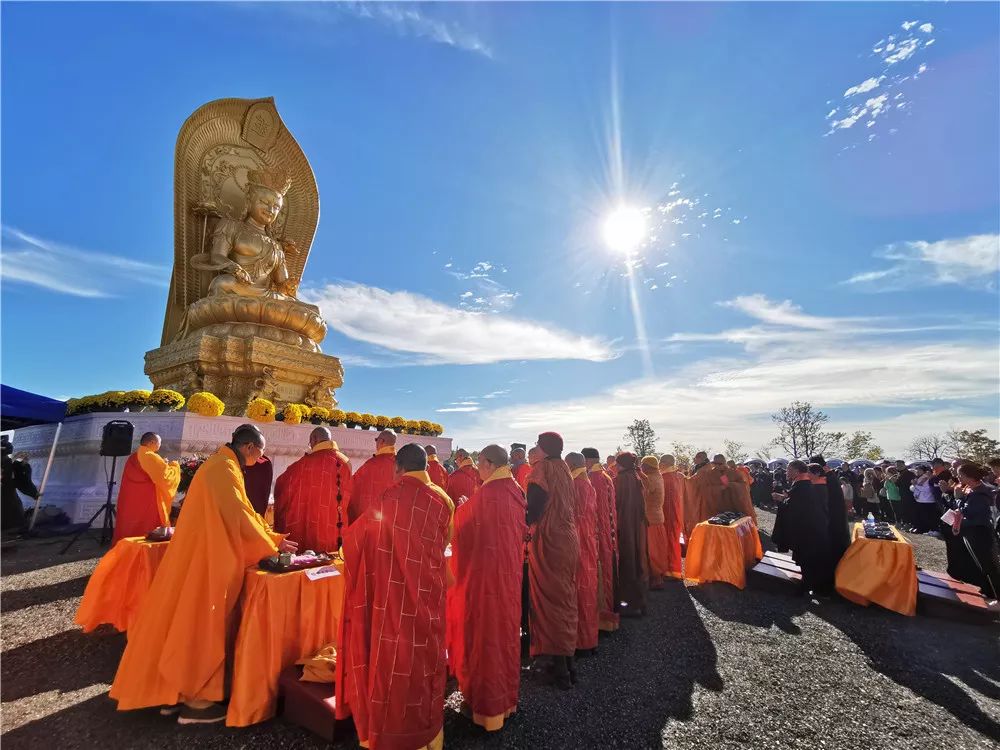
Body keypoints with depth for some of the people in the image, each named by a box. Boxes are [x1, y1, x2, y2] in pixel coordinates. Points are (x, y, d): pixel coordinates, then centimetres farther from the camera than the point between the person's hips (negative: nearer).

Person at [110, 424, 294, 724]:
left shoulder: (223, 465, 12)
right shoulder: (224, 468, -20)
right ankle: (195, 700, 14)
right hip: (207, 556, -10)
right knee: (202, 621, 1)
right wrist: (271, 547, -10)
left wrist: (274, 539, 12)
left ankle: (176, 691, 28)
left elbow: (240, 513, 15)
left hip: (204, 553, 10)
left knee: (195, 618, 16)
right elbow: (240, 516, -22)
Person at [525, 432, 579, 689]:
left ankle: (560, 668, 11)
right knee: (566, 598, 16)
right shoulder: (564, 470, 8)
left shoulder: (542, 469, -14)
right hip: (569, 539, 7)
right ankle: (568, 662, 28)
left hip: (548, 542, -7)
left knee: (550, 600, 4)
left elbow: (533, 507, -17)